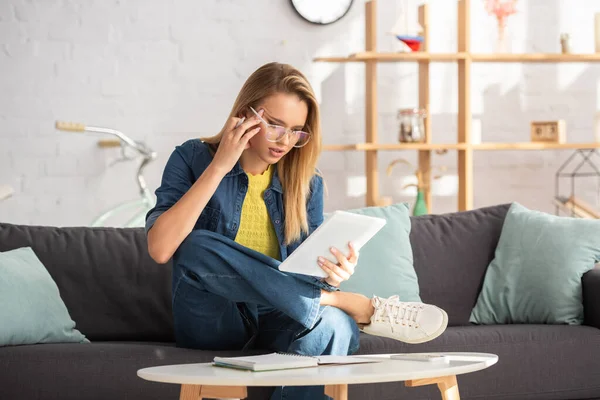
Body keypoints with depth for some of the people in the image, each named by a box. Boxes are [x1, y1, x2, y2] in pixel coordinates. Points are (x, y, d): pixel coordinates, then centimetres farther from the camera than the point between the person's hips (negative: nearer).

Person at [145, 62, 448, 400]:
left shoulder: (306, 183, 6)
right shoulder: (193, 158, -4)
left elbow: (308, 271, 5)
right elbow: (160, 249, -20)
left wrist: (335, 274, -20)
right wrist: (219, 167, -21)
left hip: (278, 320, 1)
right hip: (212, 319, 0)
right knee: (198, 245, -34)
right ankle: (356, 306, -26)